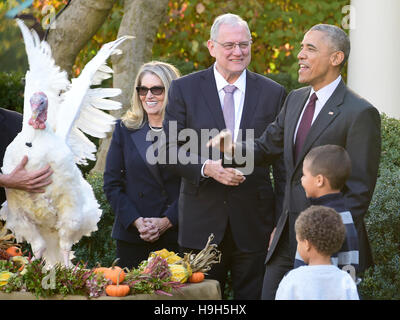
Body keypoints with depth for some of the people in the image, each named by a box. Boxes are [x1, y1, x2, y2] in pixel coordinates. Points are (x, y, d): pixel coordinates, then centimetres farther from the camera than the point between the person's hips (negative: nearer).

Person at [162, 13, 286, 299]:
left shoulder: (273, 93, 5)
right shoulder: (184, 89, 3)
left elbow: (282, 164, 6)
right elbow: (169, 149, 0)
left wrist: (282, 222, 1)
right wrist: (206, 168, -18)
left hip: (254, 223, 0)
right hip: (202, 221, 0)